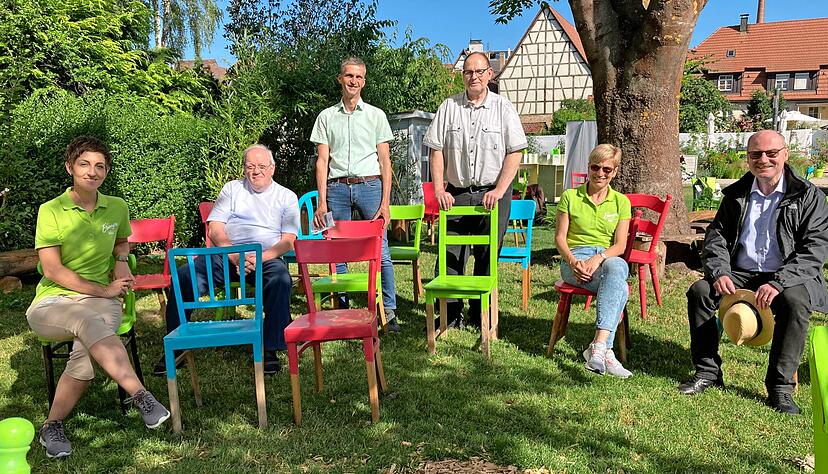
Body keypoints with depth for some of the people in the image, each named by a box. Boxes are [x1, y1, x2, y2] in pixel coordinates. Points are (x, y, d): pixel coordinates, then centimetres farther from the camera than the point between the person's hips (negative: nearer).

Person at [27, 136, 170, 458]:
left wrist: (121, 260, 7)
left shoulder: (117, 208, 8)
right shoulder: (51, 210, -2)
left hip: (101, 300, 2)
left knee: (86, 352, -32)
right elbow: (52, 269, -8)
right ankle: (140, 396, -39)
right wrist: (103, 290, -13)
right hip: (52, 302, -2)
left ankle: (52, 427, -13)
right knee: (88, 321, -38)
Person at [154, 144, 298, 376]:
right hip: (226, 254, 2)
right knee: (184, 276, -22)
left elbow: (289, 240, 3)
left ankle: (271, 350, -26)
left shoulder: (286, 197, 15)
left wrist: (261, 257, -15)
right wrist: (235, 256, -11)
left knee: (281, 279, -35)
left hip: (267, 257, -2)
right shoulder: (232, 189, 19)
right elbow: (214, 229, 7)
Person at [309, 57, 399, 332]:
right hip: (337, 188, 2)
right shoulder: (327, 117, 13)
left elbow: (385, 161, 6)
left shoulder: (376, 115, 10)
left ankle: (389, 312, 1)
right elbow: (322, 160, 8)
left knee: (380, 252, -6)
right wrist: (322, 201, -1)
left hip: (369, 186, -1)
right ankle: (342, 311, 14)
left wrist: (385, 202, -3)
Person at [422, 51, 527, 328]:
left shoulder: (503, 107, 4)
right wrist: (439, 190, -5)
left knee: (487, 258, 4)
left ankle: (481, 317, 17)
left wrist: (499, 190, -11)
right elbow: (436, 150, 4)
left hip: (492, 194, -1)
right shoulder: (449, 107, 7)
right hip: (456, 193, 1)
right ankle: (451, 315, 10)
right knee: (450, 256, -1)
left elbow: (514, 153, -2)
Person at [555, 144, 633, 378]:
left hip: (609, 258, 2)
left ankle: (597, 347, -47)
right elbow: (560, 237, 4)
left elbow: (620, 245, 3)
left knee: (615, 268, -39)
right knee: (620, 288, -34)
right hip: (575, 257, -1)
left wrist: (599, 258, -18)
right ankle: (606, 351, -41)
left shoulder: (621, 201, 14)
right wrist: (572, 261, -17)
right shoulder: (570, 196, 10)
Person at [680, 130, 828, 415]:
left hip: (787, 278, -3)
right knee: (699, 291, -21)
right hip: (741, 275, 3)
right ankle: (708, 372, -9)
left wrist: (778, 283, -24)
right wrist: (719, 273, -11)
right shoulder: (736, 195, 10)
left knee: (795, 301, -35)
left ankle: (780, 387, -22)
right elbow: (716, 234, 9)